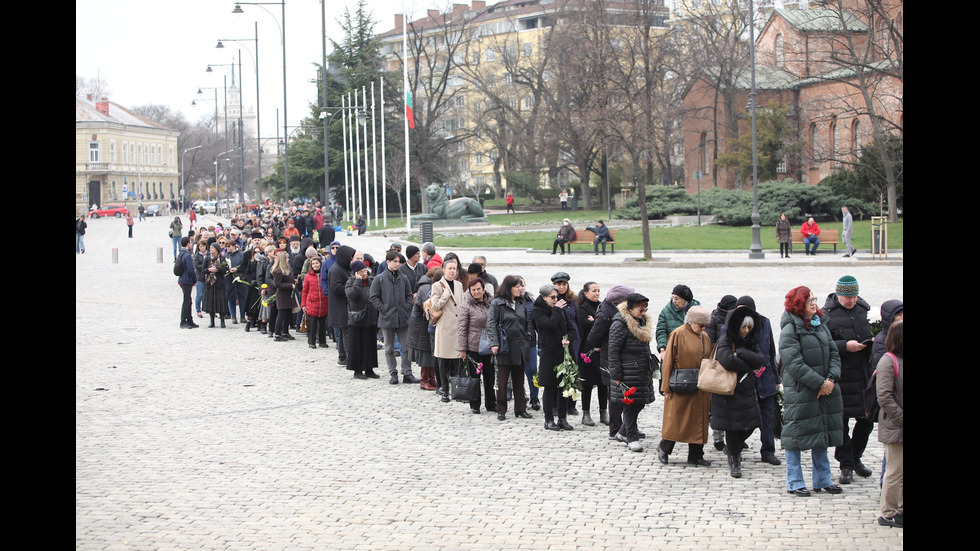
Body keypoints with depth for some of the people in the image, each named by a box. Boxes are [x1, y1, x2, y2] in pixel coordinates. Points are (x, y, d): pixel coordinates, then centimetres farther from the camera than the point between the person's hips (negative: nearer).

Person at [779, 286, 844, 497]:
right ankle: (794, 483, 10)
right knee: (796, 436, 0)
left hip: (825, 390, 7)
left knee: (822, 435, 14)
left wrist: (831, 379, -7)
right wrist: (819, 383, -18)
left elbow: (834, 354, 9)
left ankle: (822, 479, 25)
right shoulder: (790, 329, -11)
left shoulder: (821, 325, 10)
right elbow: (794, 363, -18)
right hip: (799, 391, -7)